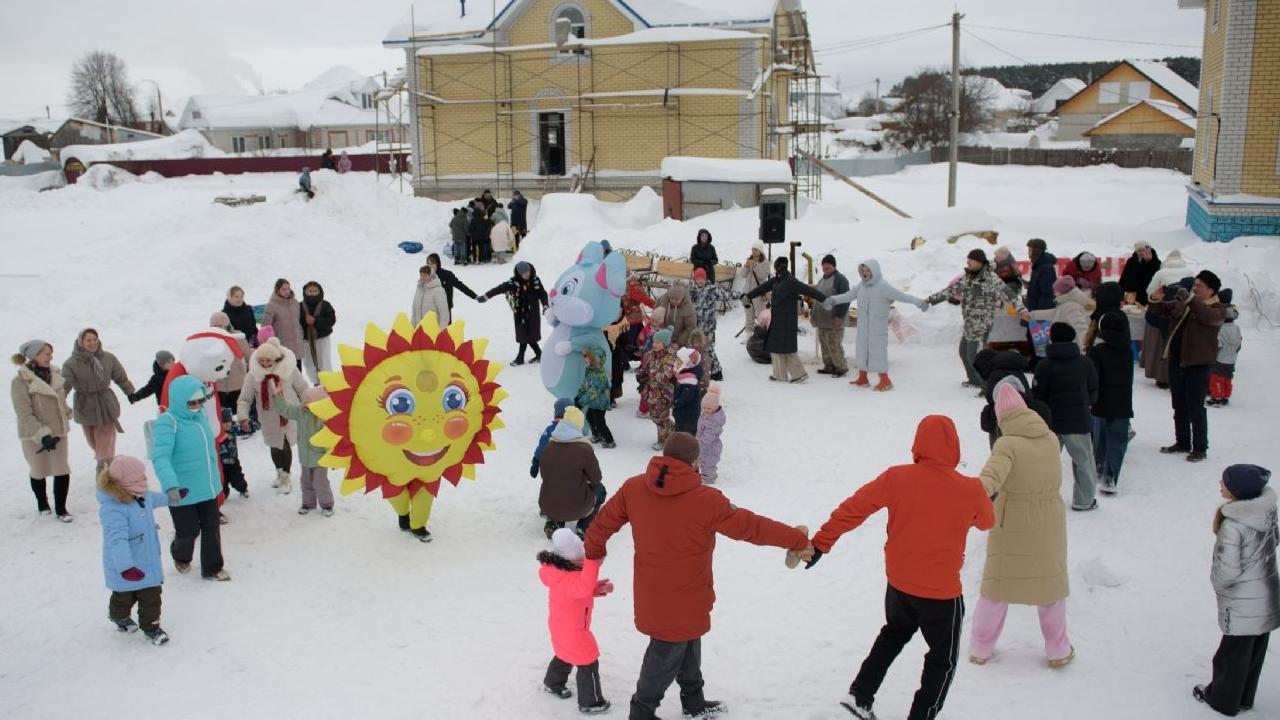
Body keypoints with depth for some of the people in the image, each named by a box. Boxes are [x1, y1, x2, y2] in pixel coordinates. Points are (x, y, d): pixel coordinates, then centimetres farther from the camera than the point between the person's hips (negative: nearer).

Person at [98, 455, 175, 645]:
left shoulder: (142, 496, -4)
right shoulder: (113, 509, -32)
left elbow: (155, 498, 23)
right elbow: (117, 540, -39)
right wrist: (125, 567, -47)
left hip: (148, 562, 7)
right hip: (127, 568, -6)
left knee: (152, 596, 10)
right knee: (125, 597, 18)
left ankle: (151, 626, 28)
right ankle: (119, 617, 47)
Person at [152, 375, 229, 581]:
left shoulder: (200, 415, 2)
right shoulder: (167, 423, -20)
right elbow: (160, 457, -31)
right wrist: (171, 486, -43)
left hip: (208, 487, 6)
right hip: (182, 492, -6)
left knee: (211, 528, 12)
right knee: (188, 531, 9)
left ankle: (212, 568, 28)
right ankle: (181, 556, 41)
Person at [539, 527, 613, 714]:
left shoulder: (563, 572, -4)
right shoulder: (567, 579, -36)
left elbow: (582, 589, 7)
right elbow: (583, 586, -57)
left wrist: (599, 588, -9)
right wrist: (593, 562, -66)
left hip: (562, 626, 10)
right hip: (572, 630, -10)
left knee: (565, 655, 33)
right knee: (588, 663, 4)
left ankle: (553, 683, 54)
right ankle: (590, 702, 18)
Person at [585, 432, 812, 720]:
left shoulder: (633, 488, -11)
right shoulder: (706, 500, -26)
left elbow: (604, 522, 1)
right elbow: (751, 526, -18)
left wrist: (594, 553, 21)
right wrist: (798, 540, -5)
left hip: (651, 596, 6)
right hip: (684, 599, -6)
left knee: (687, 645, 27)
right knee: (666, 656, 15)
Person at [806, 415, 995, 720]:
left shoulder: (896, 478, -14)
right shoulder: (970, 490, -18)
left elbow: (852, 509, -10)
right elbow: (987, 522, 4)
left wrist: (821, 543, 0)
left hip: (898, 584, 4)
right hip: (942, 592, -4)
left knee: (894, 633, 31)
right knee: (943, 659, 19)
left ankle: (860, 696, 28)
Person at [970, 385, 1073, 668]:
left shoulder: (1008, 445, -19)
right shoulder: (1051, 440, -4)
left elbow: (995, 469, -40)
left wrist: (983, 487, -57)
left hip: (1011, 526, -3)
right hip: (1048, 525, 3)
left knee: (996, 585, 12)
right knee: (1051, 584, 19)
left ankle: (980, 649, 22)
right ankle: (1058, 651, 28)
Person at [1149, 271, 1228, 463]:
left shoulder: (1218, 308, -7)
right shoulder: (1181, 302, 10)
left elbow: (1209, 316, -28)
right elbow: (1162, 310, 14)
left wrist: (1190, 299, -35)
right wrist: (1156, 300, -9)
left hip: (1198, 364, -6)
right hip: (1176, 360, 6)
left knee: (1195, 407, -4)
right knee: (1179, 406, 15)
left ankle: (1200, 448, 6)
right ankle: (1182, 442, 27)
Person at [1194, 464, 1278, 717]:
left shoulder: (1232, 525, -29)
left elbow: (1228, 570, -24)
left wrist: (1216, 582, -4)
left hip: (1242, 605, -7)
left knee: (1232, 653, 12)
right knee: (1255, 651, 21)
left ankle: (1223, 700, 30)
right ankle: (1245, 697, 39)